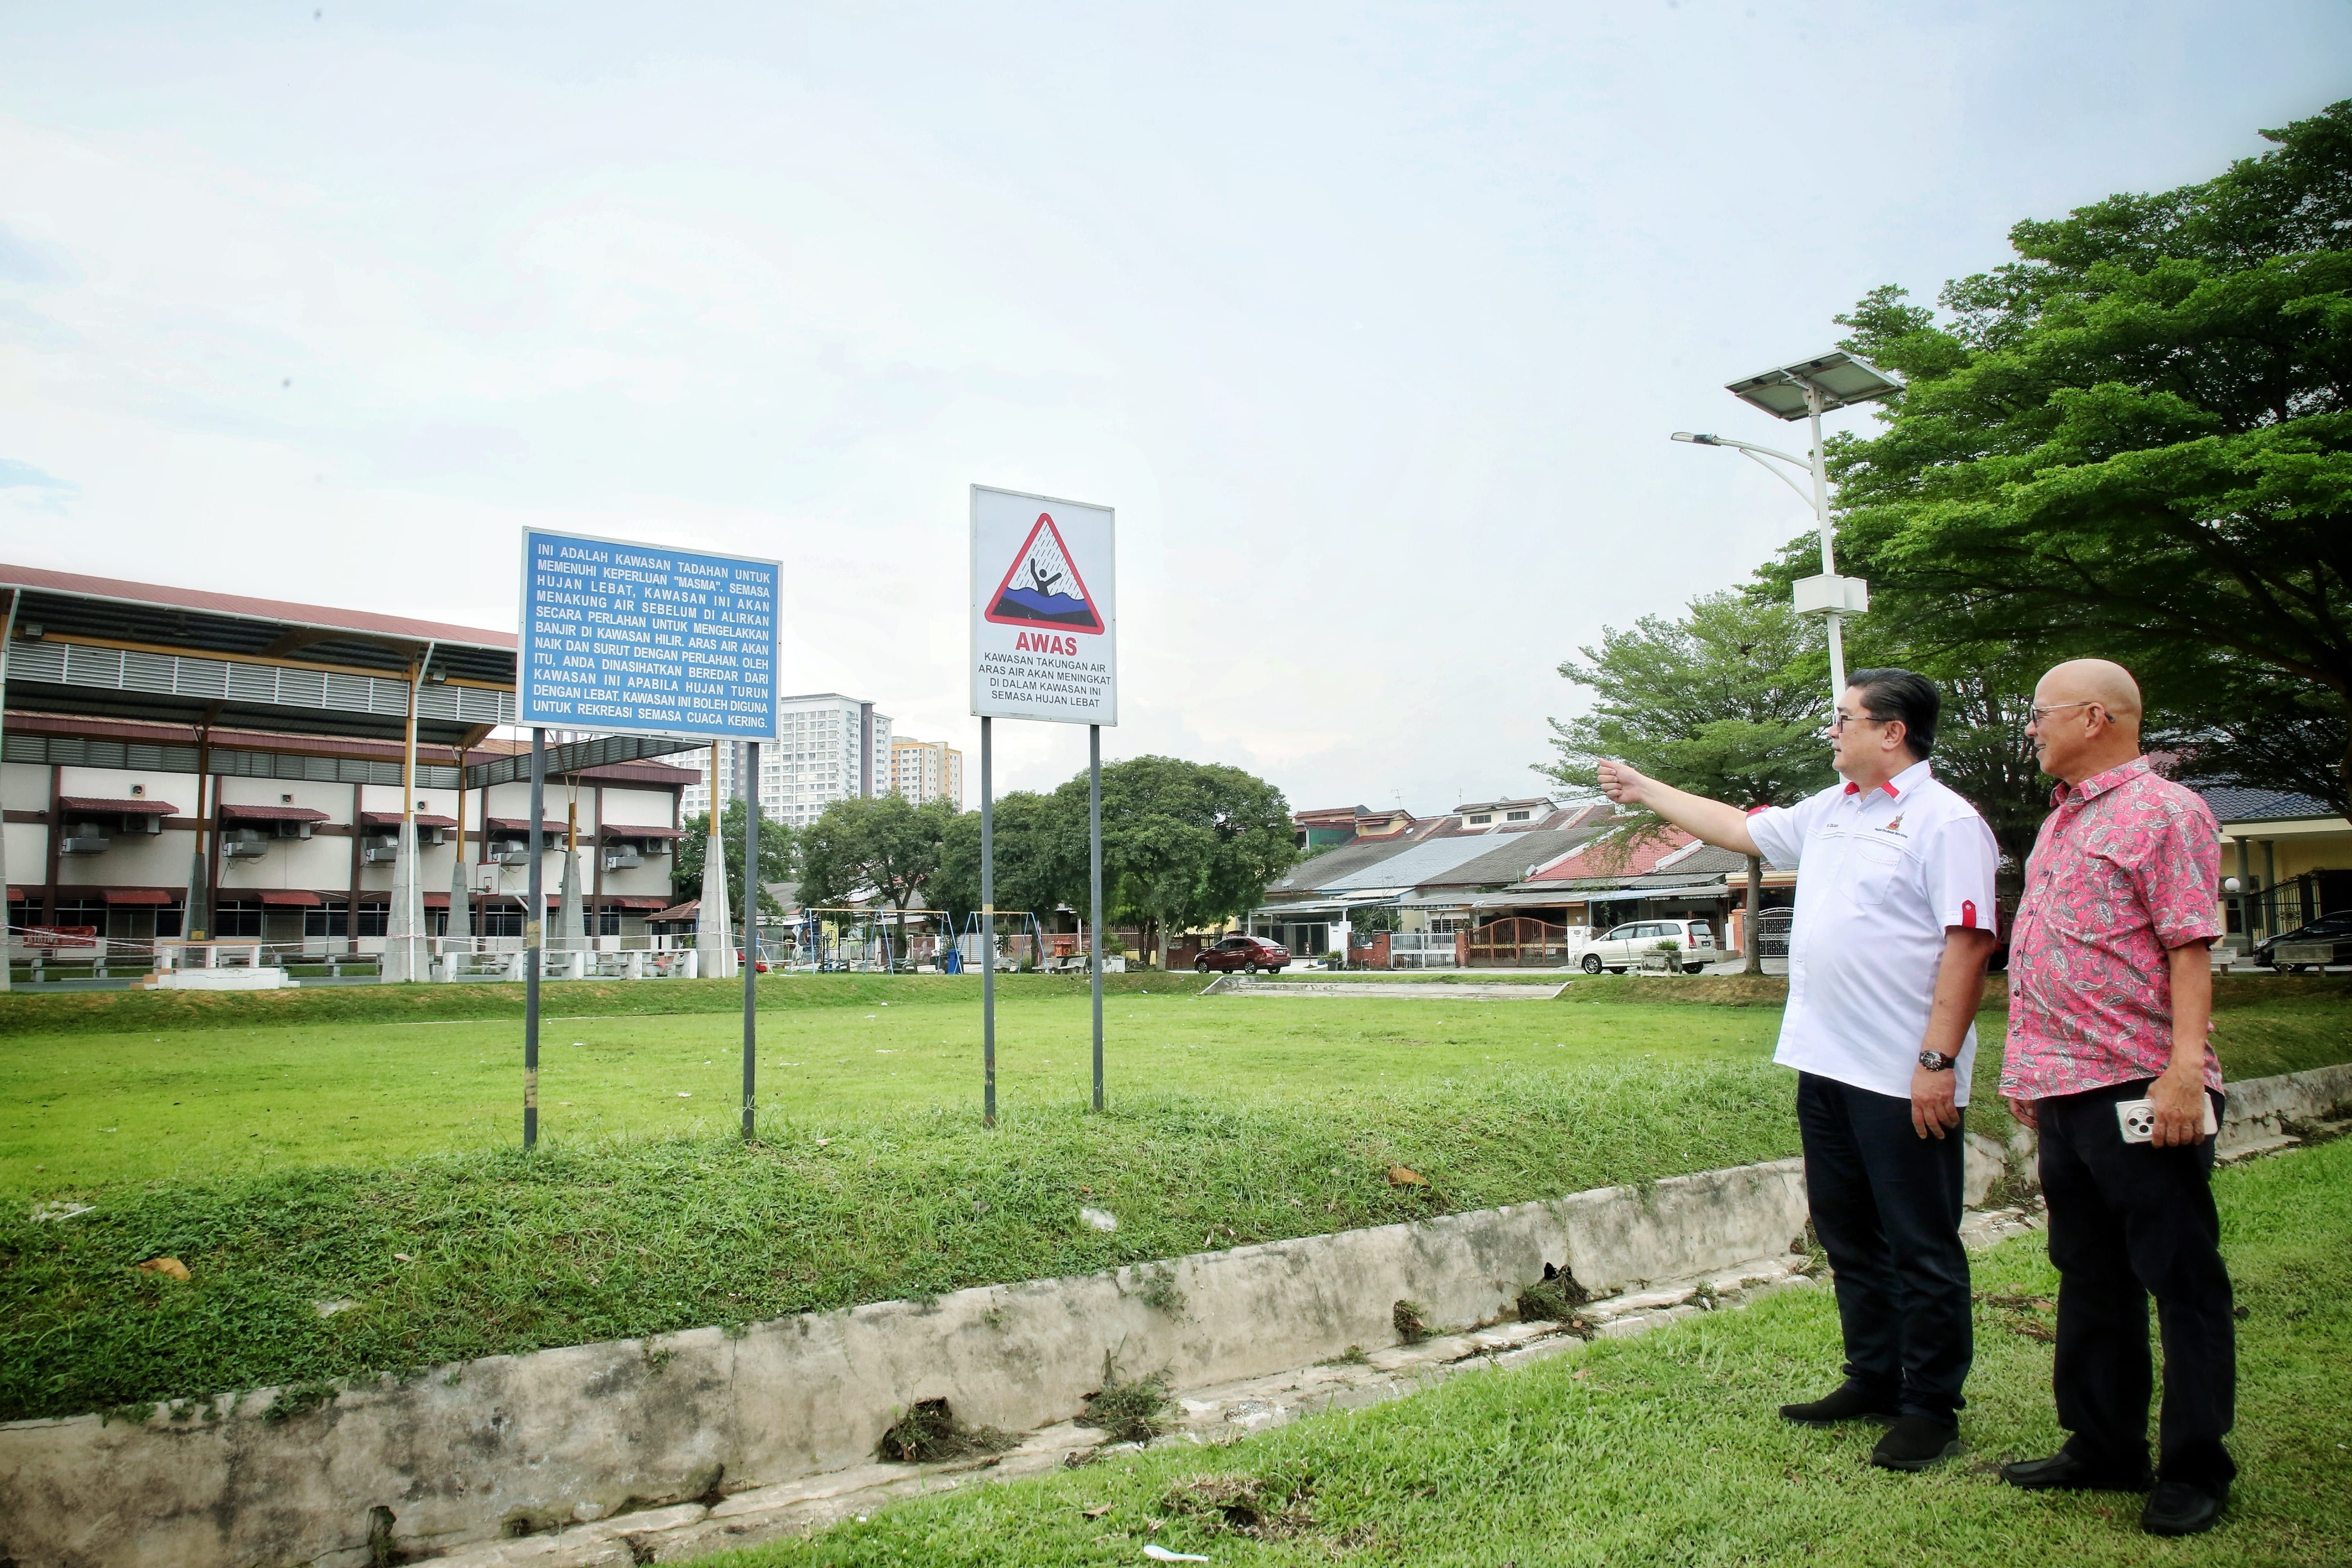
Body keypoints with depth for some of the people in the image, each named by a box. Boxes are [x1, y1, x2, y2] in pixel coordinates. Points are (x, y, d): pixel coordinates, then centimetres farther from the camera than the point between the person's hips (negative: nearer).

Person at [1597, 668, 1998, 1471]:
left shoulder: (1945, 822, -11)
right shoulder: (1827, 812, 14)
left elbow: (1968, 946, -16)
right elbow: (1741, 829, 28)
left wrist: (1938, 1060, -21)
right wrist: (1646, 792, 33)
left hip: (1903, 1079, -8)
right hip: (1825, 1067, 8)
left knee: (1922, 1249, 2)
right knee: (1849, 1238, 16)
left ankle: (1931, 1410, 13)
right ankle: (1874, 1381, 30)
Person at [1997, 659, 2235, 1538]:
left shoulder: (2163, 813, -9)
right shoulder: (2063, 820, 18)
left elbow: (2191, 952, -16)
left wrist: (2184, 1070, -23)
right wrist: (2028, 1072, 21)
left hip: (2140, 1092, -9)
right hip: (2067, 1093, 9)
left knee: (2181, 1282, 3)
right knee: (2090, 1280, 16)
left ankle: (2195, 1472, 14)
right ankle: (2103, 1449, 27)